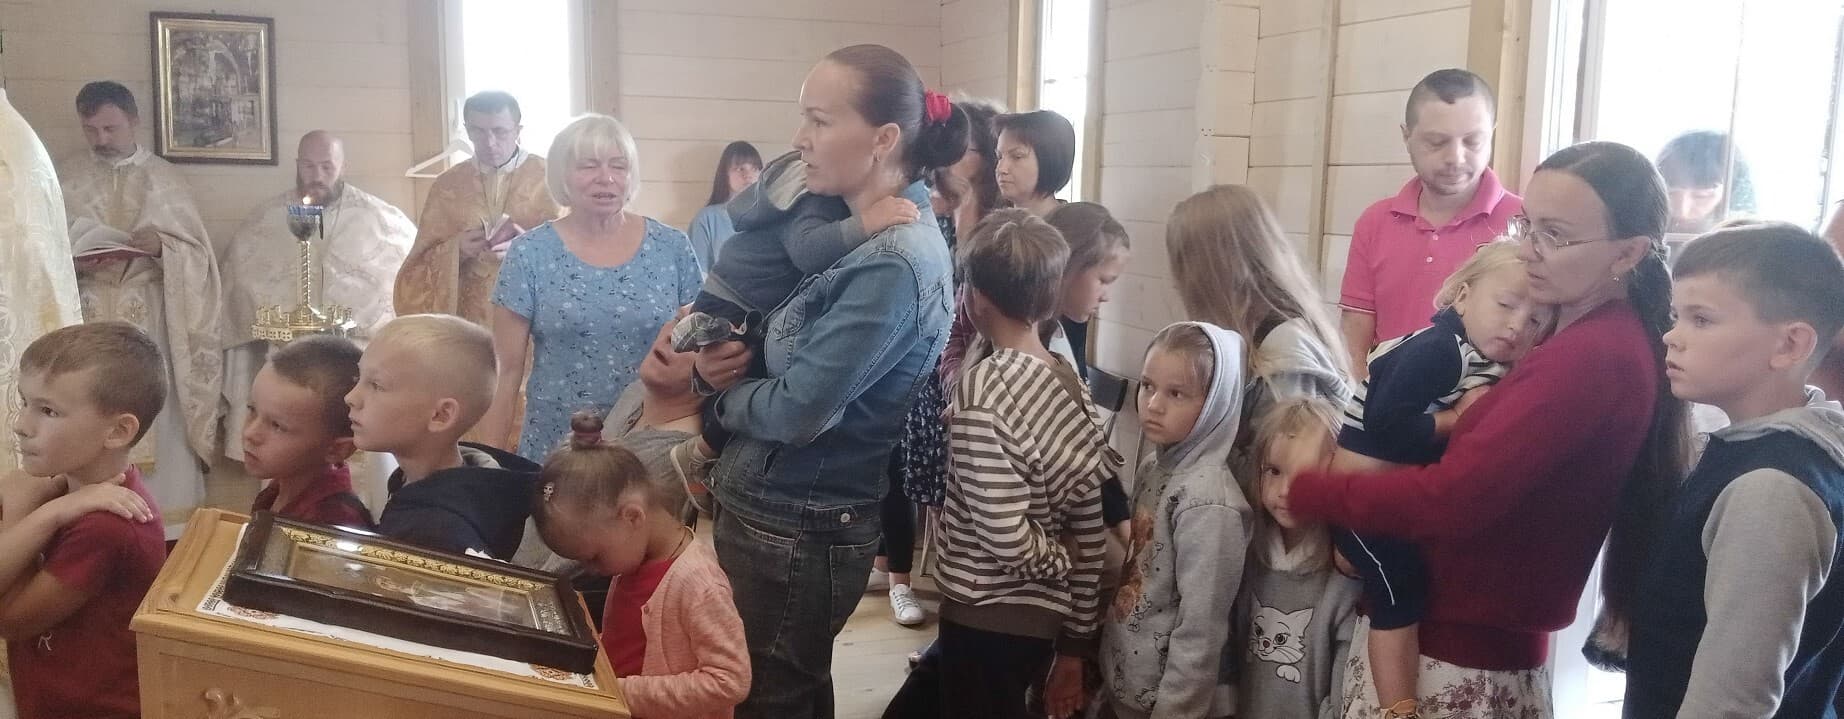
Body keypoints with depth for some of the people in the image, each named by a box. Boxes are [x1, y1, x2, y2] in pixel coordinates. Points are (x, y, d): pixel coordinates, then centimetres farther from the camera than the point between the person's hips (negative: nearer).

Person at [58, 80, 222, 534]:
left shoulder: (162, 178, 8)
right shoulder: (65, 179, 9)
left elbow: (195, 251, 4)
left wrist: (159, 246, -16)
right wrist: (72, 262, -13)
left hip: (150, 323, -1)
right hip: (85, 321, 1)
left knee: (156, 420, -3)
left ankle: (162, 521, 3)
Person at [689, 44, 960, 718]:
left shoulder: (892, 265, -24)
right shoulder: (862, 235, 5)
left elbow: (797, 411, -26)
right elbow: (787, 351, 14)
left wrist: (725, 392, -5)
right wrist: (721, 352, -8)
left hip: (793, 533, -9)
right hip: (789, 516, 9)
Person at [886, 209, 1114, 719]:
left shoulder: (984, 388, -19)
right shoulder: (1072, 384, 3)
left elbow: (1004, 536, -24)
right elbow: (1090, 530, 5)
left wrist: (1060, 565, -4)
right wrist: (1077, 641, 12)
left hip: (987, 620, -8)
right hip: (1041, 618, 8)